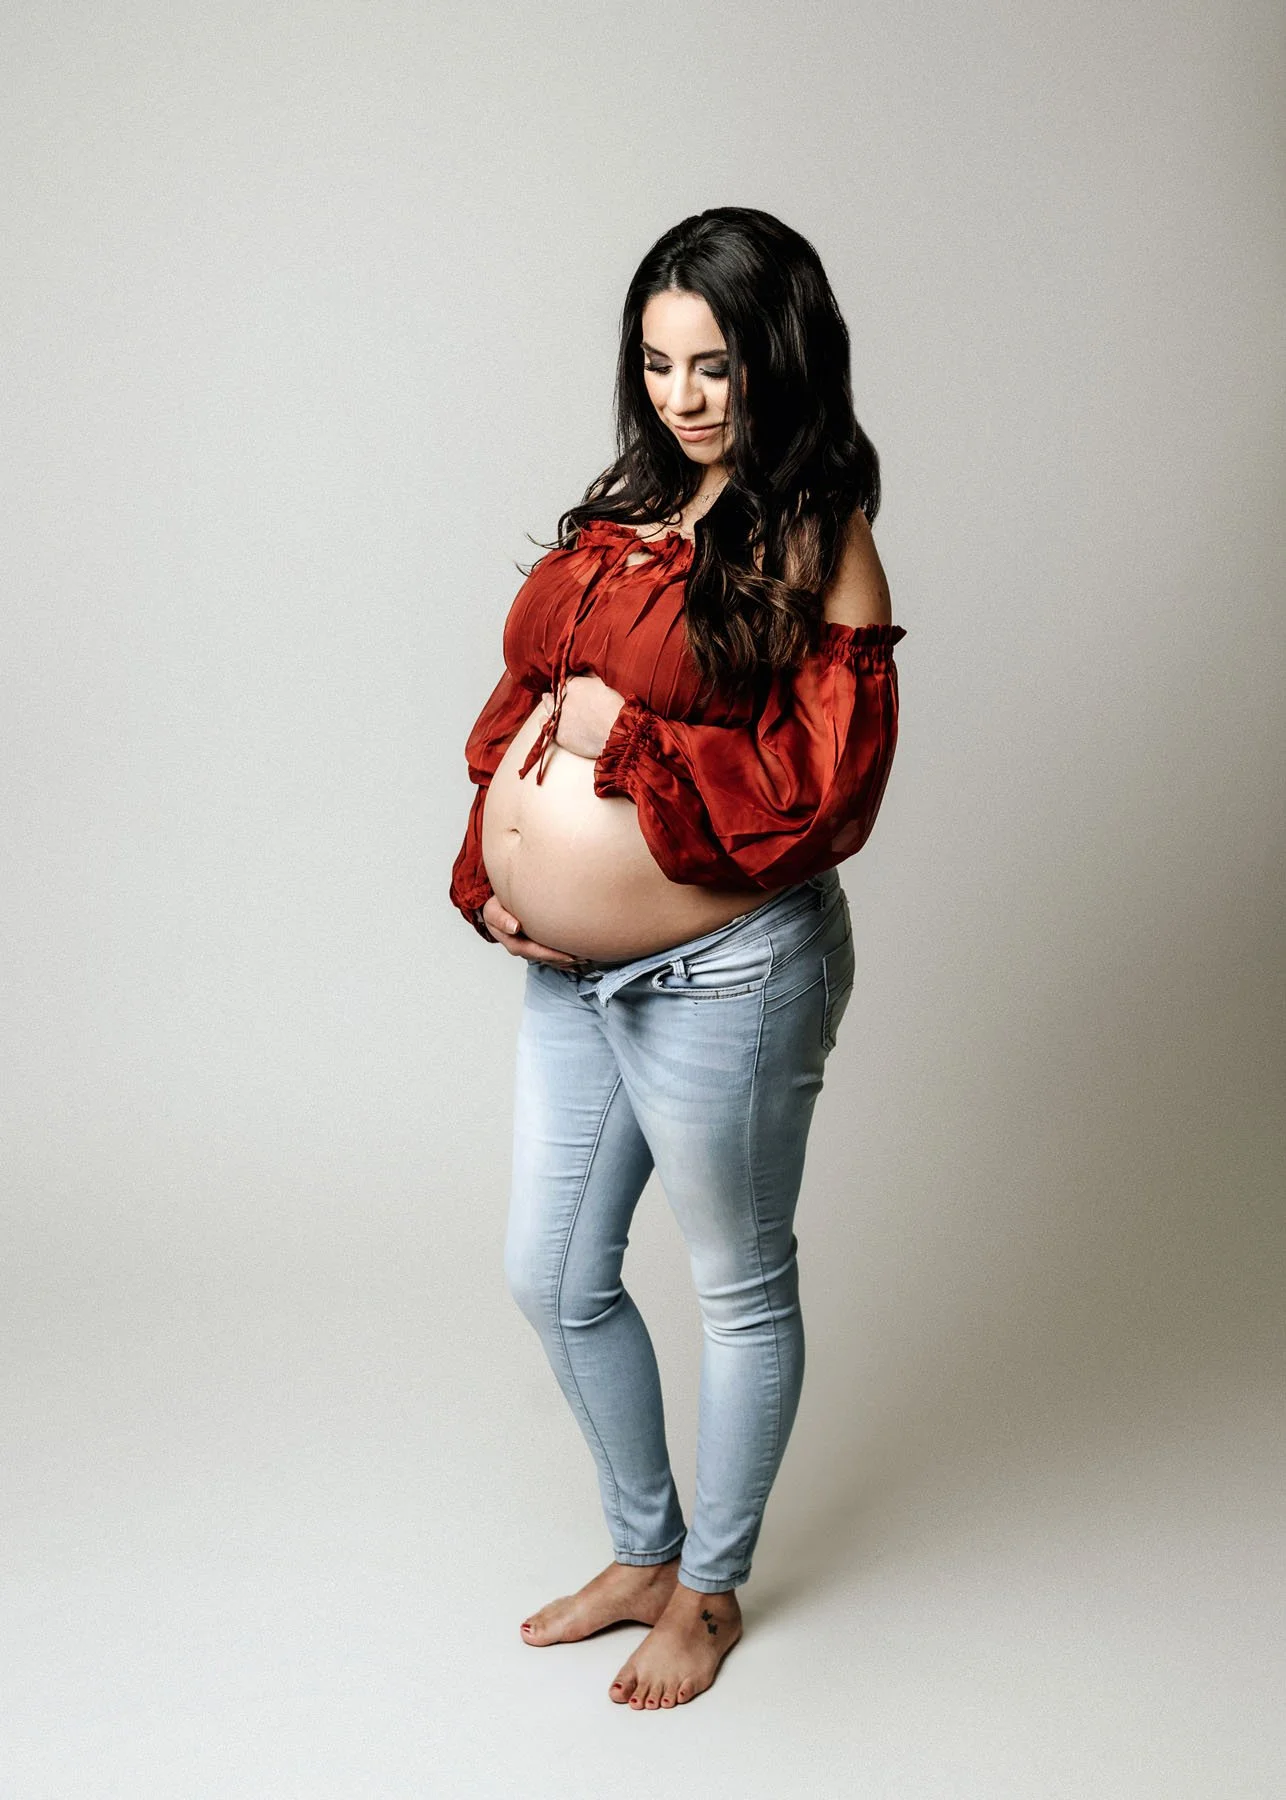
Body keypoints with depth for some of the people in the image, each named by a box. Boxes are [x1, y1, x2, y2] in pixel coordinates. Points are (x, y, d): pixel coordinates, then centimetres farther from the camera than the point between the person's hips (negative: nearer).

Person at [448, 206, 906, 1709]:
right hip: (567, 969, 8)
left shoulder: (815, 547, -13)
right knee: (553, 1278, 17)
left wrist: (627, 740, -18)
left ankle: (709, 1587, 35)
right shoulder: (622, 512, 8)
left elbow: (822, 793, -19)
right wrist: (490, 867, -1)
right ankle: (642, 1547, 40)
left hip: (723, 974, -7)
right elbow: (523, 699, 12)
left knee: (739, 1291, 13)